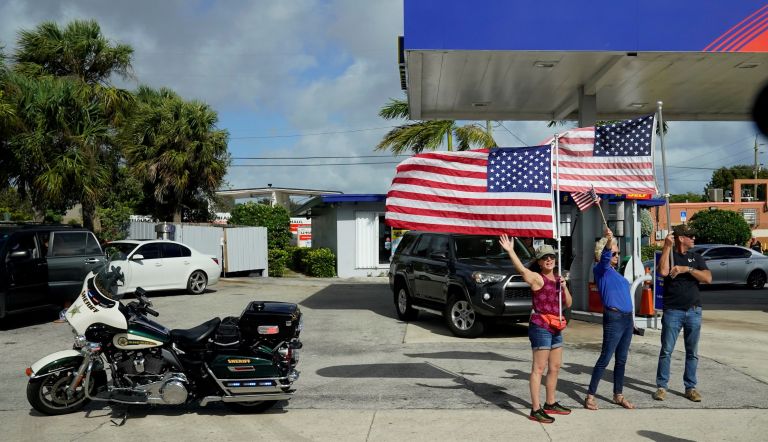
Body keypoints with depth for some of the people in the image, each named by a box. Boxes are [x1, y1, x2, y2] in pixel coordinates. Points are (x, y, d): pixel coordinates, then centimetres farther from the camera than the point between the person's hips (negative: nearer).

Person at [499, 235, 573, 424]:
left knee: (555, 367, 16)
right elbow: (521, 269, -31)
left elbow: (568, 304, 14)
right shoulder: (537, 278, -10)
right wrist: (510, 251, -42)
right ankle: (536, 409, -4)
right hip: (540, 327, -8)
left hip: (556, 328, 8)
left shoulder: (557, 279, 13)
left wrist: (564, 287, -3)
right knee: (539, 368, -7)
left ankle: (550, 404, 30)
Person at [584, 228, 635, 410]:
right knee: (605, 359, -6)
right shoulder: (601, 270, -6)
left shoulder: (615, 272, 19)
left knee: (621, 360, 12)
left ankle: (618, 395, 21)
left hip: (627, 318, 8)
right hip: (614, 319, -8)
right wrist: (608, 241, -48)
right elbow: (604, 258, -29)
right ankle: (590, 396, -1)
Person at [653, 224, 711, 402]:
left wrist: (687, 269, -15)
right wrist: (667, 246, -16)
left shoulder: (696, 257, 10)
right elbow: (663, 271, -19)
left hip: (694, 311, 3)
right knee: (666, 351, -1)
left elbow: (708, 278, -4)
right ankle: (661, 386, 8)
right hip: (672, 311, -3)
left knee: (692, 352, 7)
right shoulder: (668, 255, 3)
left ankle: (690, 388, 16)